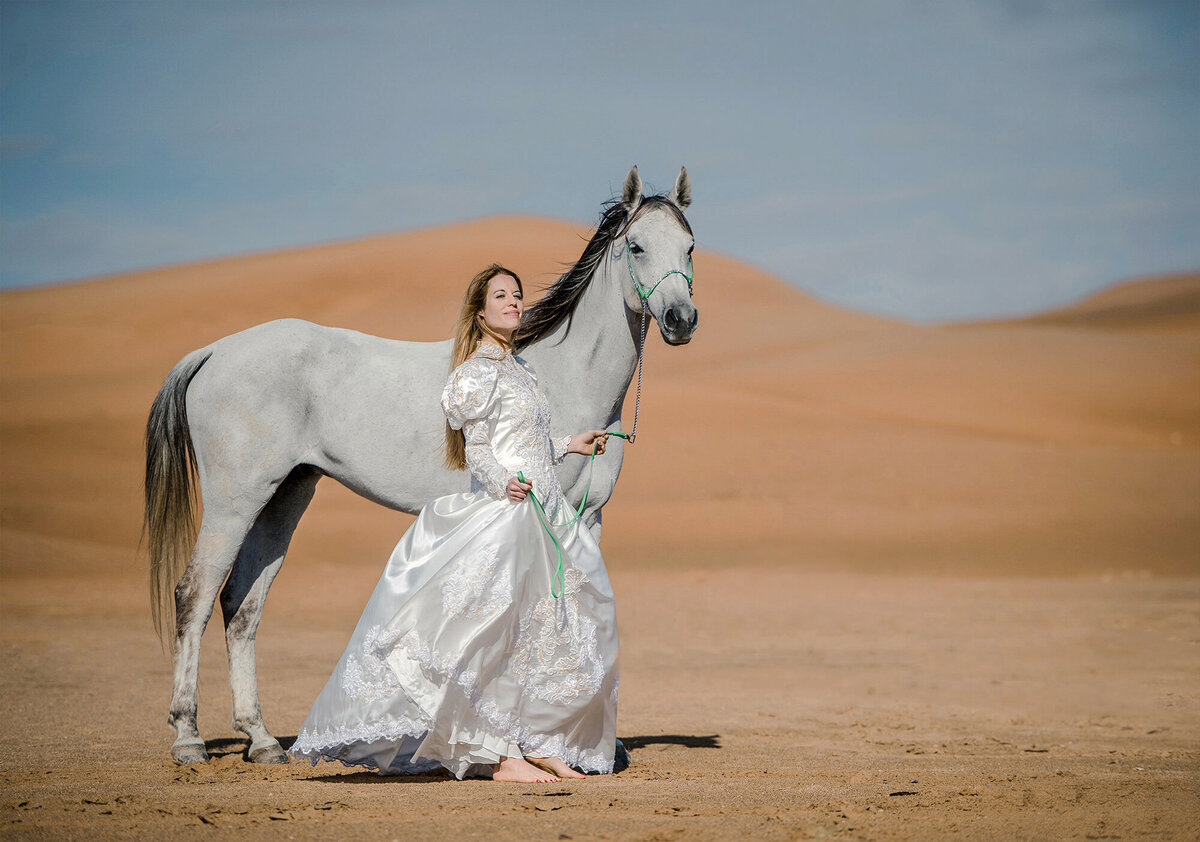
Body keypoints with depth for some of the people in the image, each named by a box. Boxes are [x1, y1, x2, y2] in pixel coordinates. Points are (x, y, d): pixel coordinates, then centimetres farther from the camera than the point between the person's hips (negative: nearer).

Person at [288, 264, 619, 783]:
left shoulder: (519, 369, 18)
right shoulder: (475, 372, -8)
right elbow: (477, 448, -14)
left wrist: (568, 446, 30)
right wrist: (502, 484, -29)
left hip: (545, 514, 9)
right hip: (503, 513, -9)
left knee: (541, 632, 8)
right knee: (499, 630, -9)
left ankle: (537, 744, 13)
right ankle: (500, 755, -7)